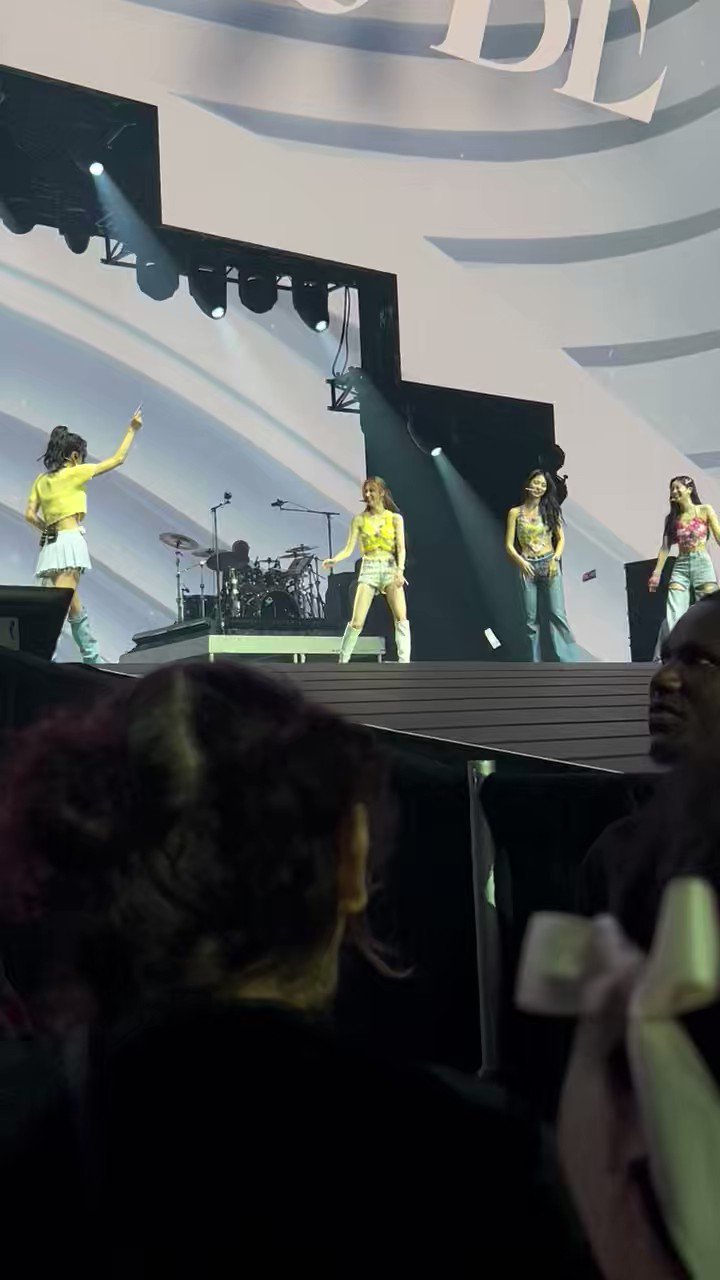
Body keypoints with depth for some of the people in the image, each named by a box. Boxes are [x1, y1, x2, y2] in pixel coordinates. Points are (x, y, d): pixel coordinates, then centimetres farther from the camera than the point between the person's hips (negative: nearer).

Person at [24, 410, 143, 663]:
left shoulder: (42, 480, 15)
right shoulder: (74, 473, -1)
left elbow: (30, 515, 7)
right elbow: (118, 459, 5)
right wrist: (132, 430, 14)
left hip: (50, 544, 8)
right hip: (70, 541, -8)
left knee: (75, 608, 15)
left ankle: (92, 659, 21)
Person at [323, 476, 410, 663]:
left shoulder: (395, 518, 6)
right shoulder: (359, 520, 7)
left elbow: (401, 548, -1)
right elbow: (348, 549, 3)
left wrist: (400, 570, -18)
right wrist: (334, 560, -17)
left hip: (390, 568, 0)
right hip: (369, 569, 0)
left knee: (401, 617, -16)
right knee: (357, 621, -8)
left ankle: (404, 664, -16)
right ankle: (342, 661, 6)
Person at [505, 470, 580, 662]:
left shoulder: (550, 510, 9)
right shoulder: (515, 513, 7)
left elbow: (561, 539, 9)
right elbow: (509, 545, 5)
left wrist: (556, 558, -8)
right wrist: (520, 561, -13)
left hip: (549, 565, 0)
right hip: (528, 568, 0)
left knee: (557, 614, -9)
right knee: (531, 619, 0)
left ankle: (569, 661, -9)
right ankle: (536, 664, 5)